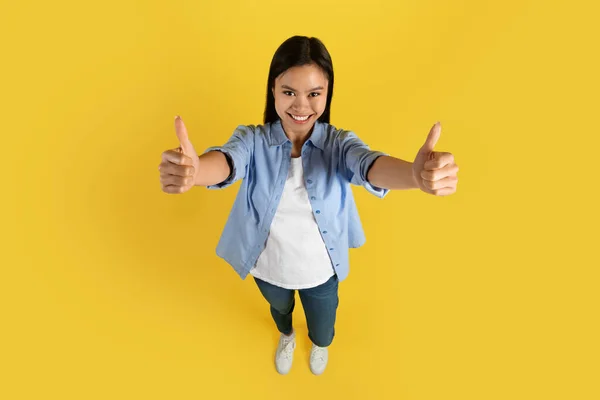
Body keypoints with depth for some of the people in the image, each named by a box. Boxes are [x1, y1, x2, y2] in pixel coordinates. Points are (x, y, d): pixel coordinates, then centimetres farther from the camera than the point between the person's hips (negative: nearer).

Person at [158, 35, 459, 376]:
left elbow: (369, 164, -42)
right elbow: (227, 161, -42)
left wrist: (415, 173, -66)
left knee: (322, 327, 29)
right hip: (268, 268, 1)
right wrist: (193, 170, -68)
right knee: (279, 309, 34)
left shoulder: (339, 143, -22)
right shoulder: (252, 140, -21)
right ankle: (286, 337, 74)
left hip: (320, 271, 0)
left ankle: (320, 345, 70)